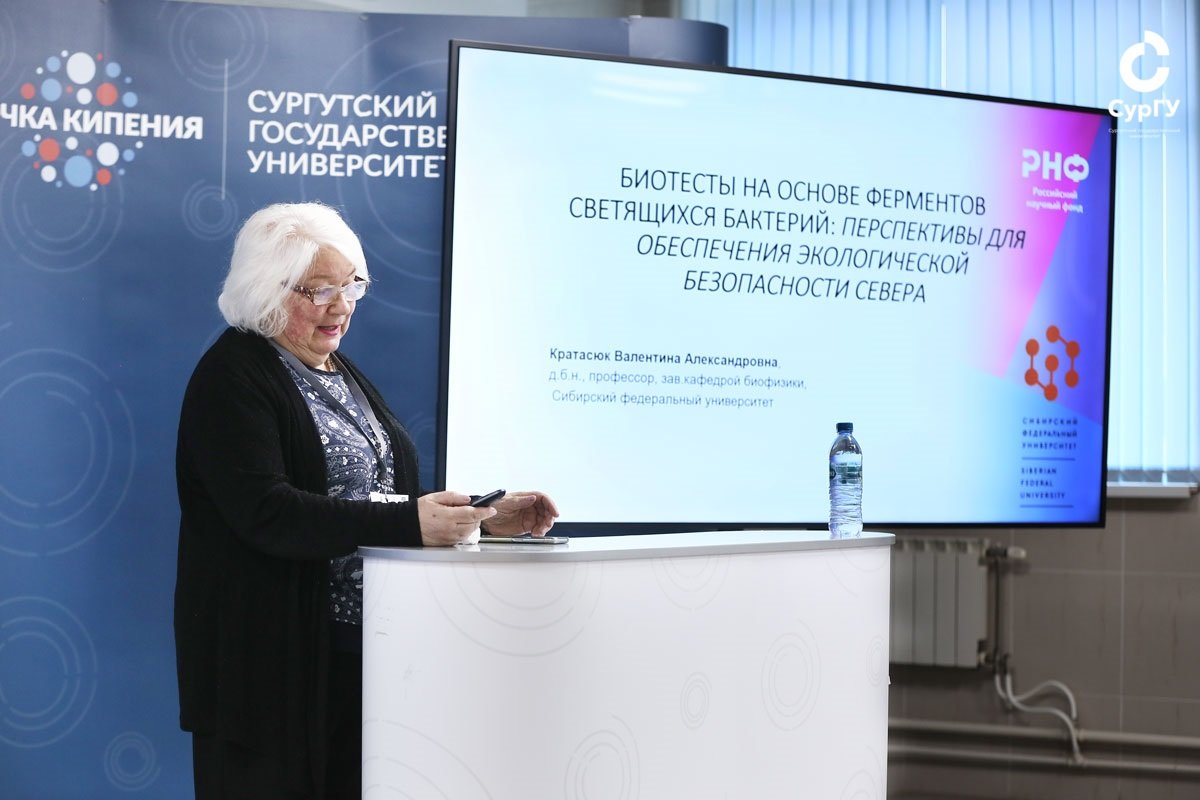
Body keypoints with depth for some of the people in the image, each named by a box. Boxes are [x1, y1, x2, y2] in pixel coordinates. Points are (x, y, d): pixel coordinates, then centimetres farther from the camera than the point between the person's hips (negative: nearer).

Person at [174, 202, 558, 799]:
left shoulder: (341, 372, 17)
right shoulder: (232, 377, -9)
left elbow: (384, 494, 18)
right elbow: (267, 513, -22)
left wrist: (483, 518, 3)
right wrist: (406, 524, -30)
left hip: (358, 654, 7)